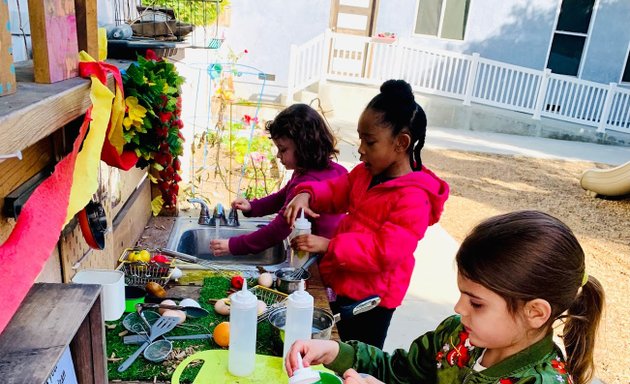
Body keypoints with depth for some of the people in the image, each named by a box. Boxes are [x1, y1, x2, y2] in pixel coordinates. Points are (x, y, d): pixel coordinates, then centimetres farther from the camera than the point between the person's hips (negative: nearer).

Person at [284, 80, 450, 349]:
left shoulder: (414, 197, -24)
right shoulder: (367, 173, 2)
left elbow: (386, 250, -29)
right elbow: (336, 191, 12)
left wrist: (328, 246, -30)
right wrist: (306, 194, -10)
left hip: (370, 298, -7)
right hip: (343, 285, 8)